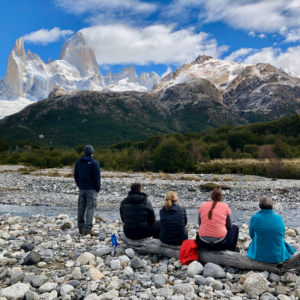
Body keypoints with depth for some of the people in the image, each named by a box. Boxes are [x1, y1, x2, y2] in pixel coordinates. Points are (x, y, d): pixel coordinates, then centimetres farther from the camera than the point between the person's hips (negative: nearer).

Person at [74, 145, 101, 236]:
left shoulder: (78, 162, 8)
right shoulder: (94, 163, -10)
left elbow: (76, 175, 13)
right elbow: (97, 177, -11)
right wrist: (98, 189, -2)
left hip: (81, 188, 6)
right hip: (91, 189, -5)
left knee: (81, 208, 11)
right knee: (90, 208, -4)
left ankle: (81, 227, 18)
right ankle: (88, 228, -9)